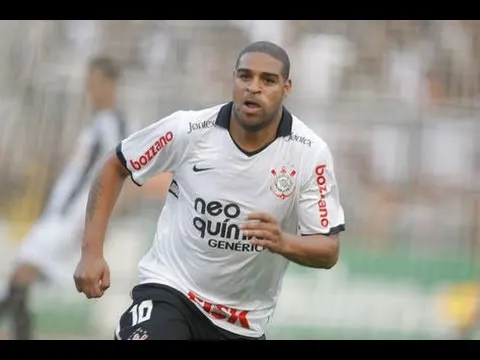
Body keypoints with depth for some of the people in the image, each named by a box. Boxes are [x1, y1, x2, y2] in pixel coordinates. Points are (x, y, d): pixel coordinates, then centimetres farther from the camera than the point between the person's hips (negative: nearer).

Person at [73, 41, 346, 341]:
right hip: (170, 289, -2)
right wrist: (92, 251, -5)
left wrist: (283, 242, -32)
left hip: (243, 324, 2)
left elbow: (328, 251, -10)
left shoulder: (310, 153, -12)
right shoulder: (188, 130, -12)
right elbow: (116, 167, 3)